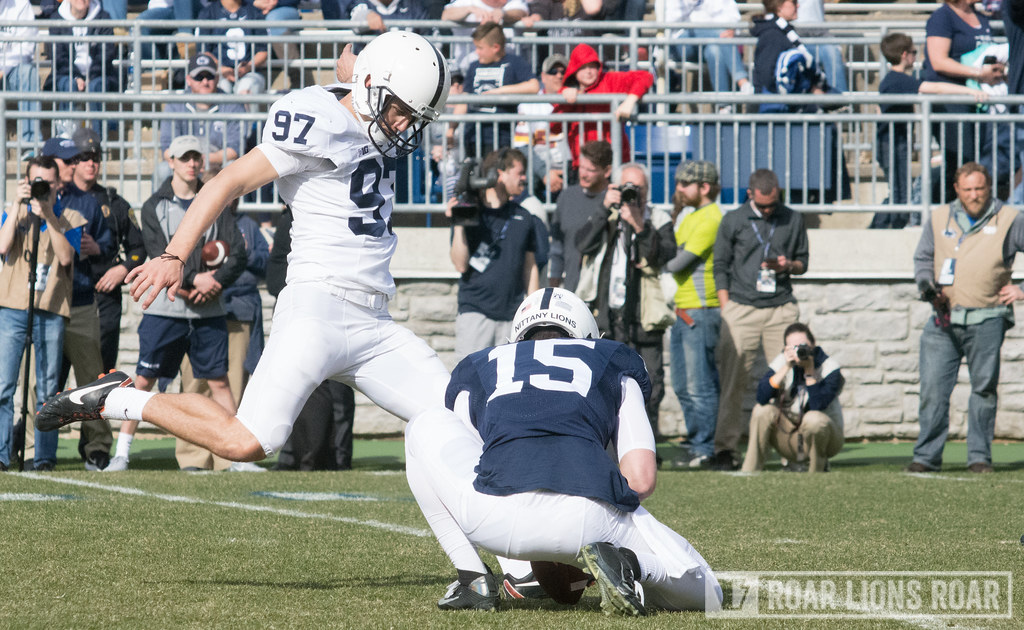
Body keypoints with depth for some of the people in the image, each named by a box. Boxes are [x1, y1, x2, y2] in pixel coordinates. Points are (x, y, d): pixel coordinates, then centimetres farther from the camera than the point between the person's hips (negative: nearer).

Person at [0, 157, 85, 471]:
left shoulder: (70, 219, 9)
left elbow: (66, 257, -7)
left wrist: (49, 217, -13)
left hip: (51, 312, 0)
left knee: (47, 388, -1)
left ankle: (45, 456, 3)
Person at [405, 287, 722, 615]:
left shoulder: (476, 368, 34)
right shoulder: (616, 361, 32)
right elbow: (641, 479, 20)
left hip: (500, 519, 0)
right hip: (591, 520, 0)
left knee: (427, 427, 30)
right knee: (706, 597, 23)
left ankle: (473, 578, 17)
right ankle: (628, 563, -11)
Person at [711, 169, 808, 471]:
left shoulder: (793, 221, 12)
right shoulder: (733, 221, 7)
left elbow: (803, 262, 18)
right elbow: (720, 266, 9)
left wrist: (788, 266, -5)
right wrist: (726, 307, 0)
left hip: (781, 308, 1)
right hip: (741, 309, -1)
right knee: (732, 380, -5)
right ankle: (725, 449, -4)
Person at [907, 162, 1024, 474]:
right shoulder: (939, 219, 12)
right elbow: (922, 258, 21)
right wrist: (928, 287, 2)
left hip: (987, 322, -2)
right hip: (944, 320, 2)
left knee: (984, 387, 1)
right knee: (932, 388, -4)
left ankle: (979, 456, 10)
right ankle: (927, 456, 1)